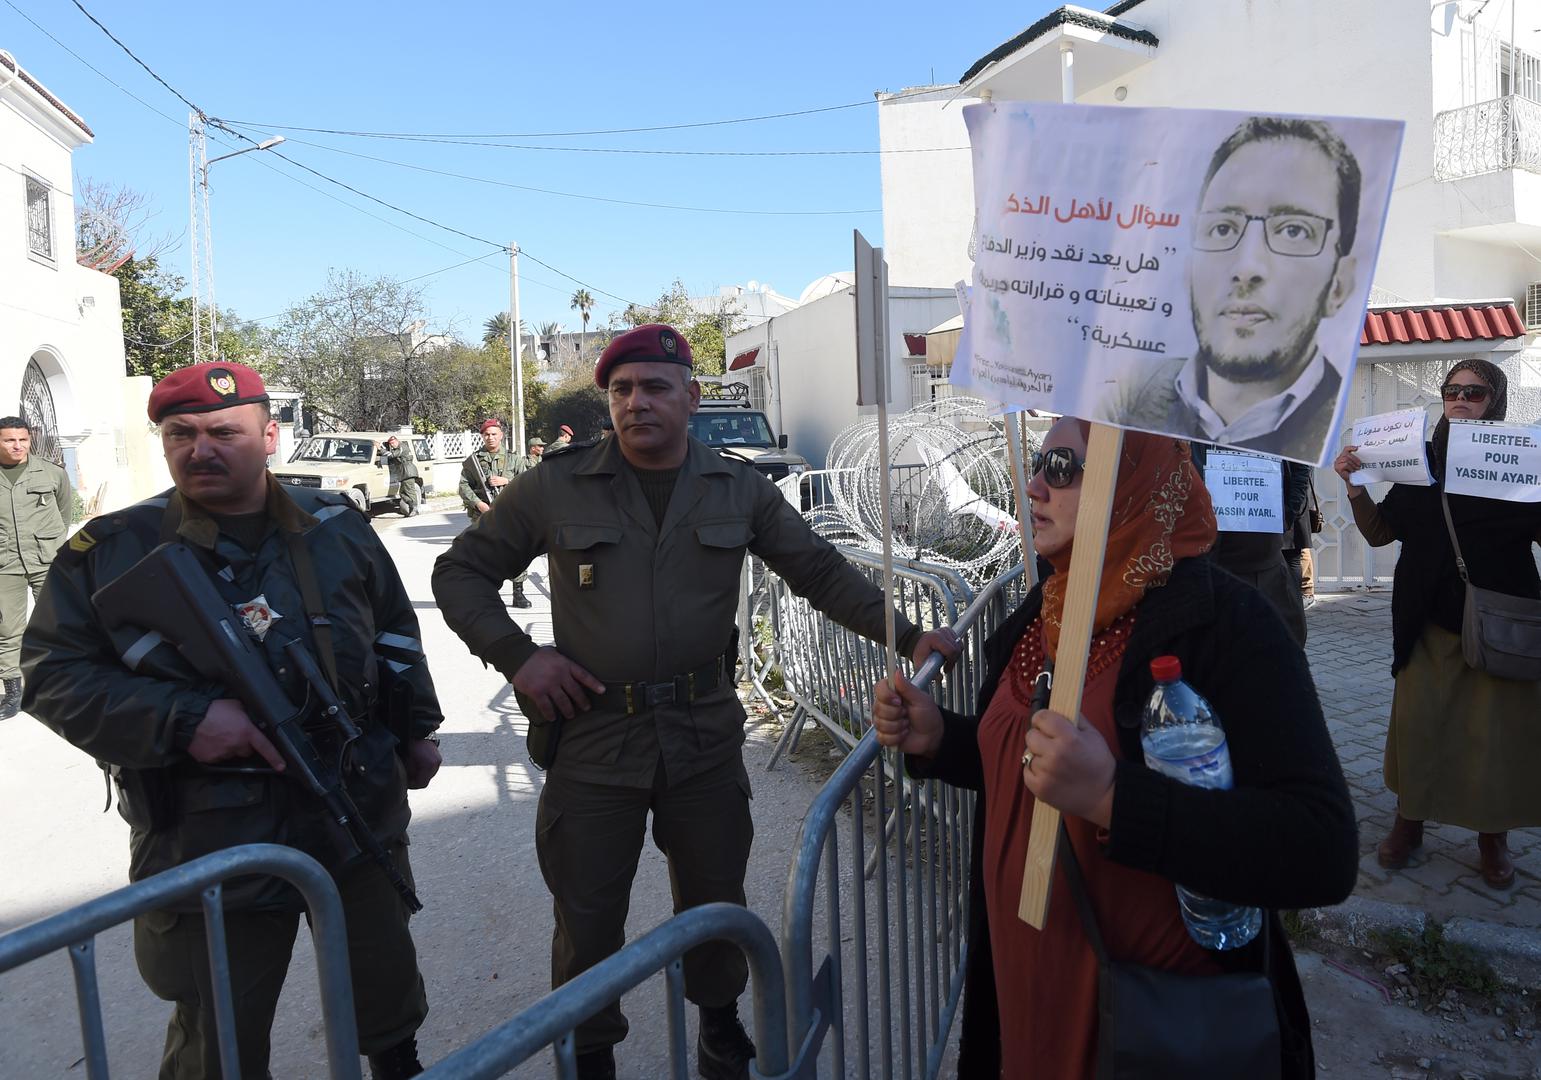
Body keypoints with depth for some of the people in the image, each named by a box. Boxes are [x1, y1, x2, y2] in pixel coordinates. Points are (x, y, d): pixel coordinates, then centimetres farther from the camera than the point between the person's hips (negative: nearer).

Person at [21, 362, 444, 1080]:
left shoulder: (337, 528, 2)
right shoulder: (112, 550, -5)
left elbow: (395, 636, 12)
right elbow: (53, 675, -6)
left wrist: (416, 727, 14)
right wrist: (184, 719, -20)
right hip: (210, 844, -2)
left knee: (388, 986, 23)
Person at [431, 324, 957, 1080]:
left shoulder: (739, 490, 1)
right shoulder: (556, 487, -5)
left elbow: (822, 572, 7)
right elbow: (460, 571, 3)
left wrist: (905, 636, -2)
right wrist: (517, 656, -9)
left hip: (705, 739, 2)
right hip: (592, 740, -1)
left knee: (715, 902, 20)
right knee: (587, 920, 10)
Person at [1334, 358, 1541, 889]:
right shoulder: (1423, 462, 7)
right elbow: (1379, 532, 7)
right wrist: (1355, 487, -8)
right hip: (1430, 621, 2)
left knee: (1497, 730, 5)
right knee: (1418, 721, 5)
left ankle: (1493, 835, 24)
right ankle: (1409, 821, 22)